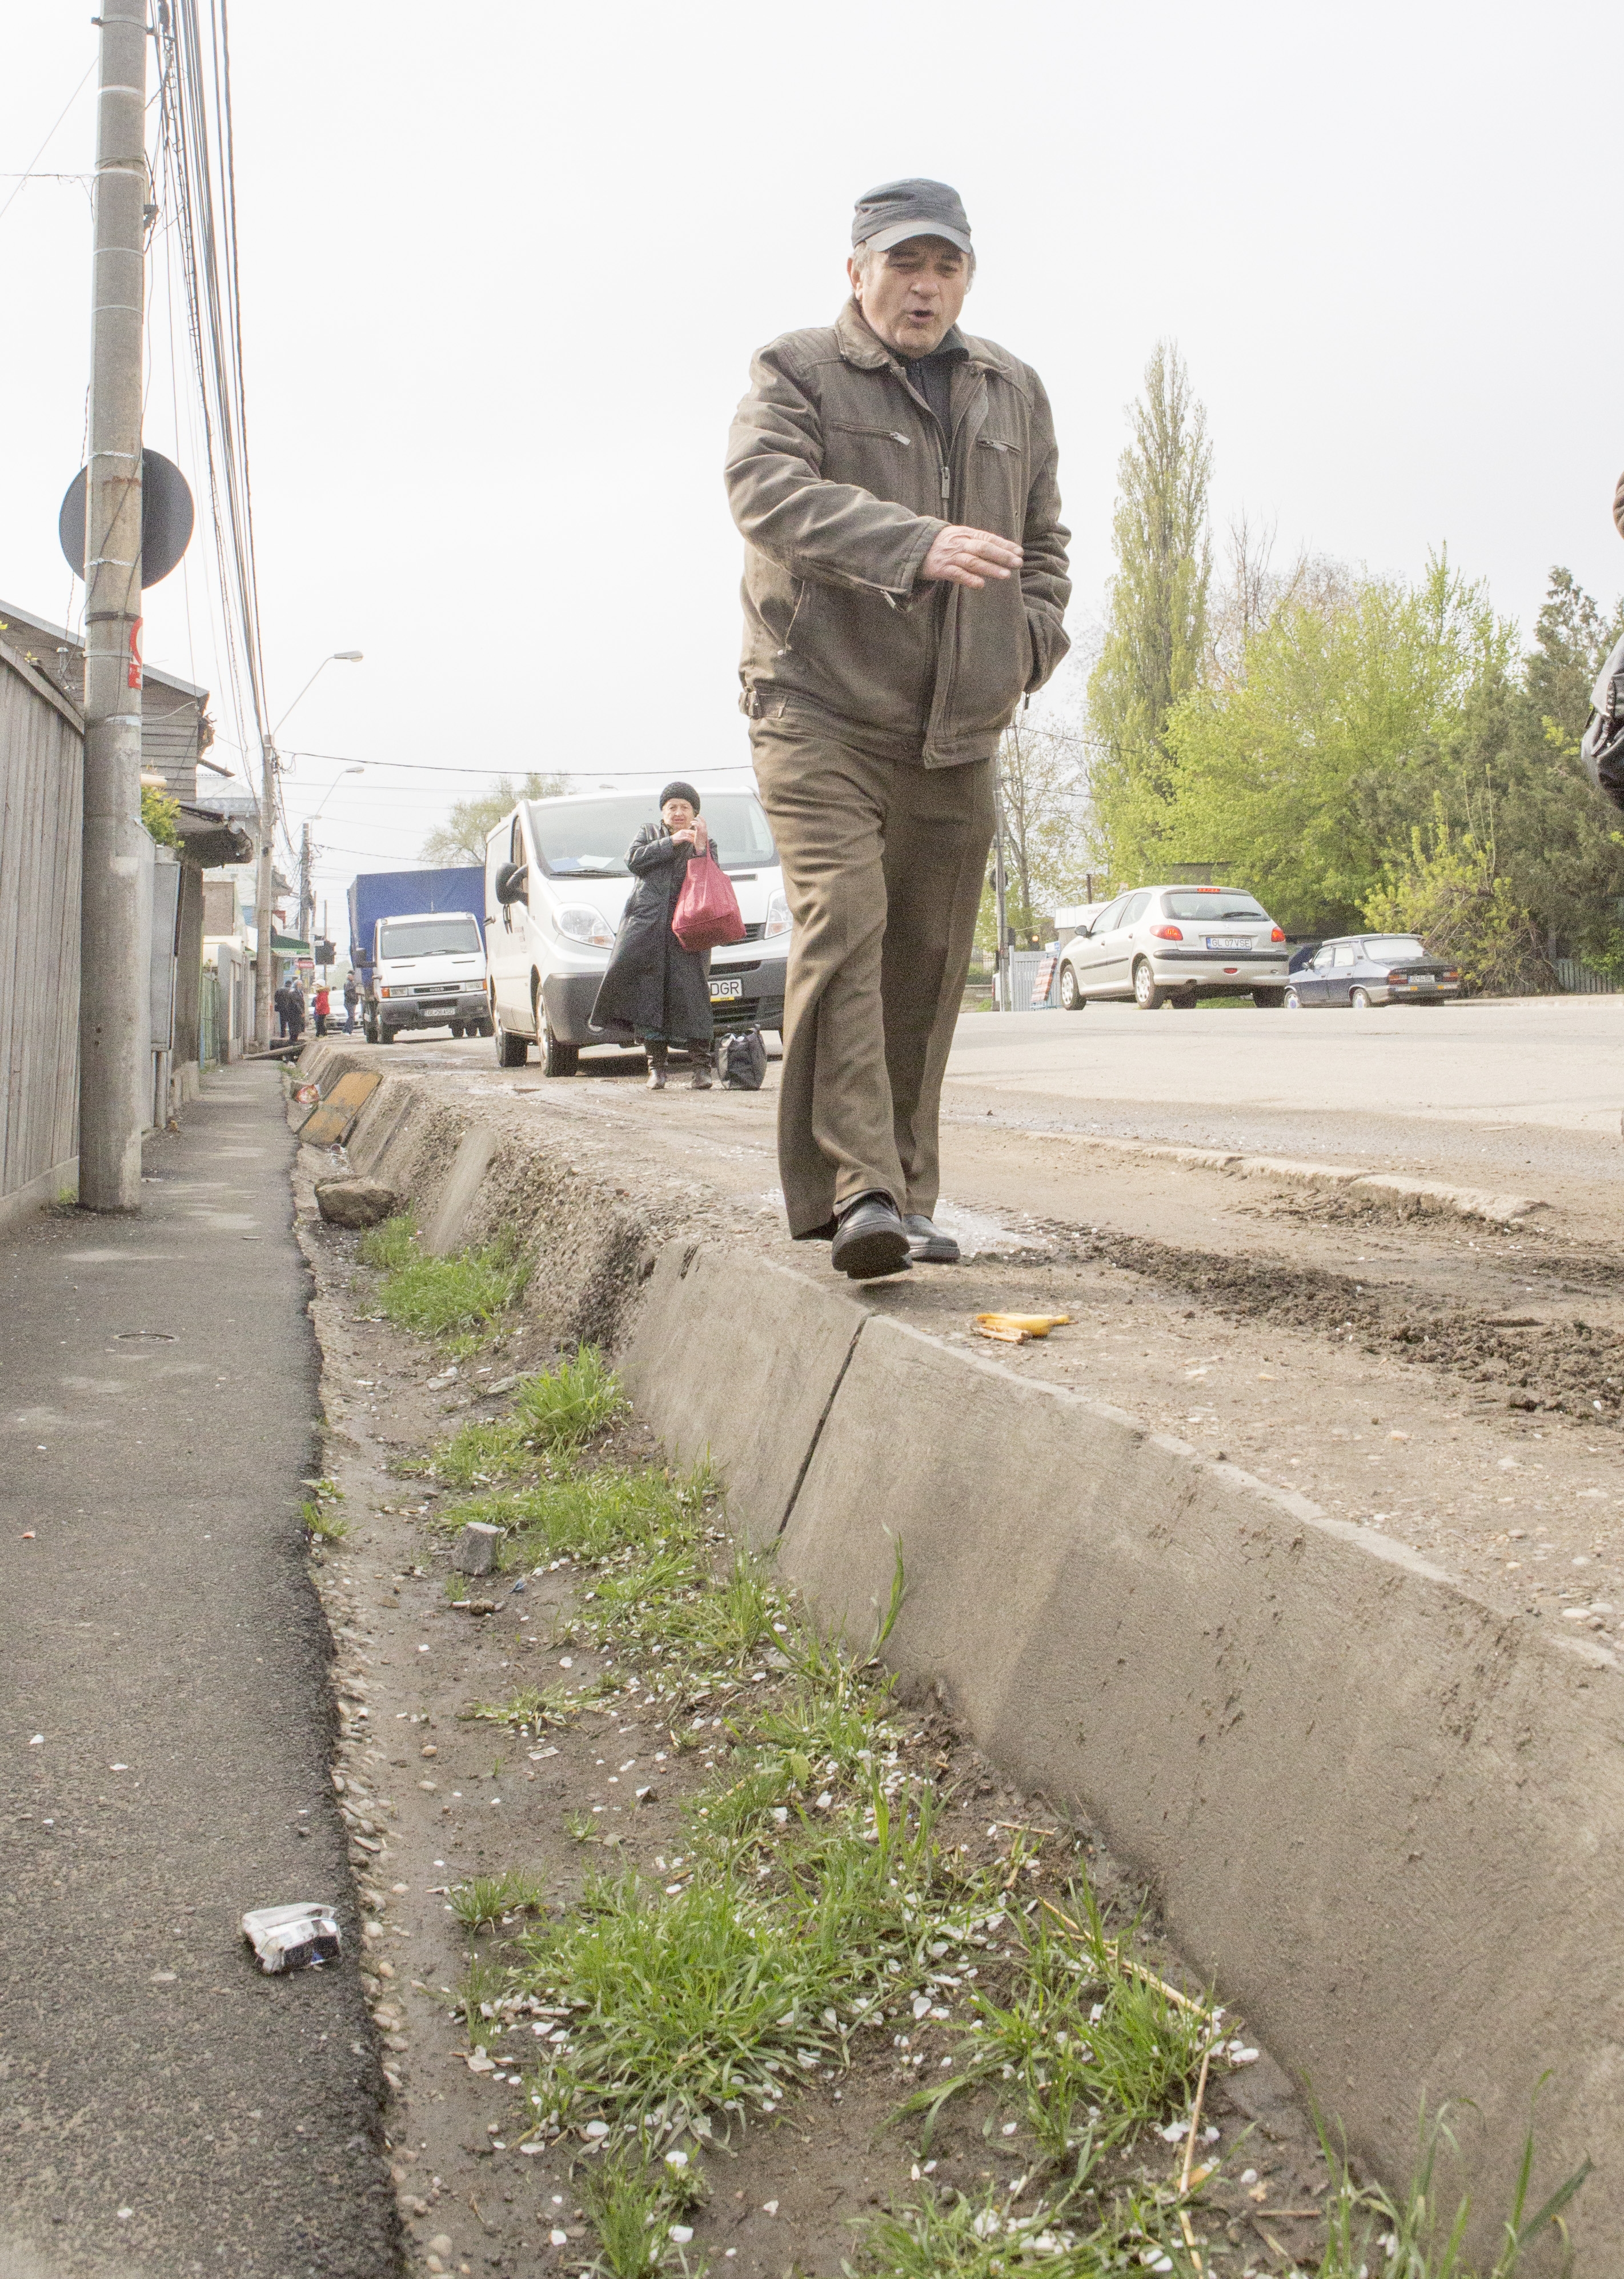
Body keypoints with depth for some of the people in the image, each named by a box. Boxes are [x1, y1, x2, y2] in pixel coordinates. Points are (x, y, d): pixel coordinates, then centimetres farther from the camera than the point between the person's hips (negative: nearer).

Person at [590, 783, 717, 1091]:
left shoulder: (704, 842, 18)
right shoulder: (649, 834, 21)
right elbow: (633, 860, 1)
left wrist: (700, 849, -12)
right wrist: (670, 843, -4)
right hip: (646, 924, 1)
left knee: (691, 993, -10)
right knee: (648, 994, -6)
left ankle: (701, 1066, -8)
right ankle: (656, 1066, 0)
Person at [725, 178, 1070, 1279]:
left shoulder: (1016, 391, 19)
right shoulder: (796, 372, 1)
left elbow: (1044, 537, 29)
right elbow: (768, 491, -20)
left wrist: (1033, 639, 7)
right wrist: (917, 543, -34)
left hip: (958, 732, 5)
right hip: (822, 712, -5)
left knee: (927, 959, 6)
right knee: (842, 924, -20)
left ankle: (905, 1195, 15)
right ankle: (855, 1188, -22)